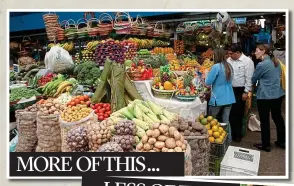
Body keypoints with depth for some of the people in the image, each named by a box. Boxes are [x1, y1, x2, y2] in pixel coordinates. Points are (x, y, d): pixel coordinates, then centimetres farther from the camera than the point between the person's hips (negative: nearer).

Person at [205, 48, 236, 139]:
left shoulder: (216, 67, -15)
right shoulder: (229, 66, 6)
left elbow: (208, 82, -11)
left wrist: (208, 74, 7)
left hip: (218, 98, -6)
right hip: (229, 98, 6)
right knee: (226, 120, 12)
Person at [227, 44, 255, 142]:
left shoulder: (247, 61, -9)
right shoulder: (229, 60, 8)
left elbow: (249, 78, -10)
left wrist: (246, 92, -12)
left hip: (239, 91, -5)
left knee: (238, 113, 3)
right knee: (230, 112, 10)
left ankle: (237, 135, 18)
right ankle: (230, 133, 25)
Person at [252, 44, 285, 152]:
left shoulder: (262, 65, -16)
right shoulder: (276, 62, 7)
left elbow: (253, 80, -6)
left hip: (265, 96, -8)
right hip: (278, 94, 8)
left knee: (264, 121, 3)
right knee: (278, 117, 18)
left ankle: (266, 145, 13)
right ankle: (282, 141, 30)